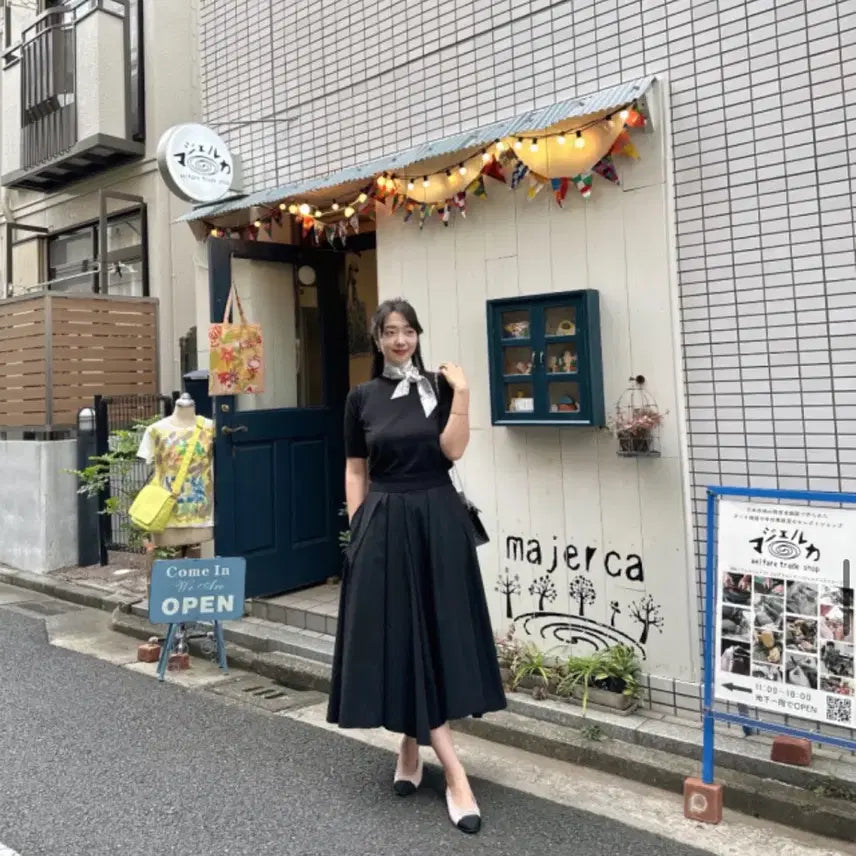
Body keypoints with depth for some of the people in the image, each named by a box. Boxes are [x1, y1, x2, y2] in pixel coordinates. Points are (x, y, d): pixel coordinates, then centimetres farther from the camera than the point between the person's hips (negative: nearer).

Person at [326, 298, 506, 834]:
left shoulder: (440, 386, 2)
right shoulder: (362, 397, 5)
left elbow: (453, 450, -10)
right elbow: (355, 471, 7)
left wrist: (462, 394, -16)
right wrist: (359, 530, 2)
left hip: (438, 521, 0)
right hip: (384, 525, 0)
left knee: (436, 636, 5)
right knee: (399, 640, -3)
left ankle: (411, 751, 25)